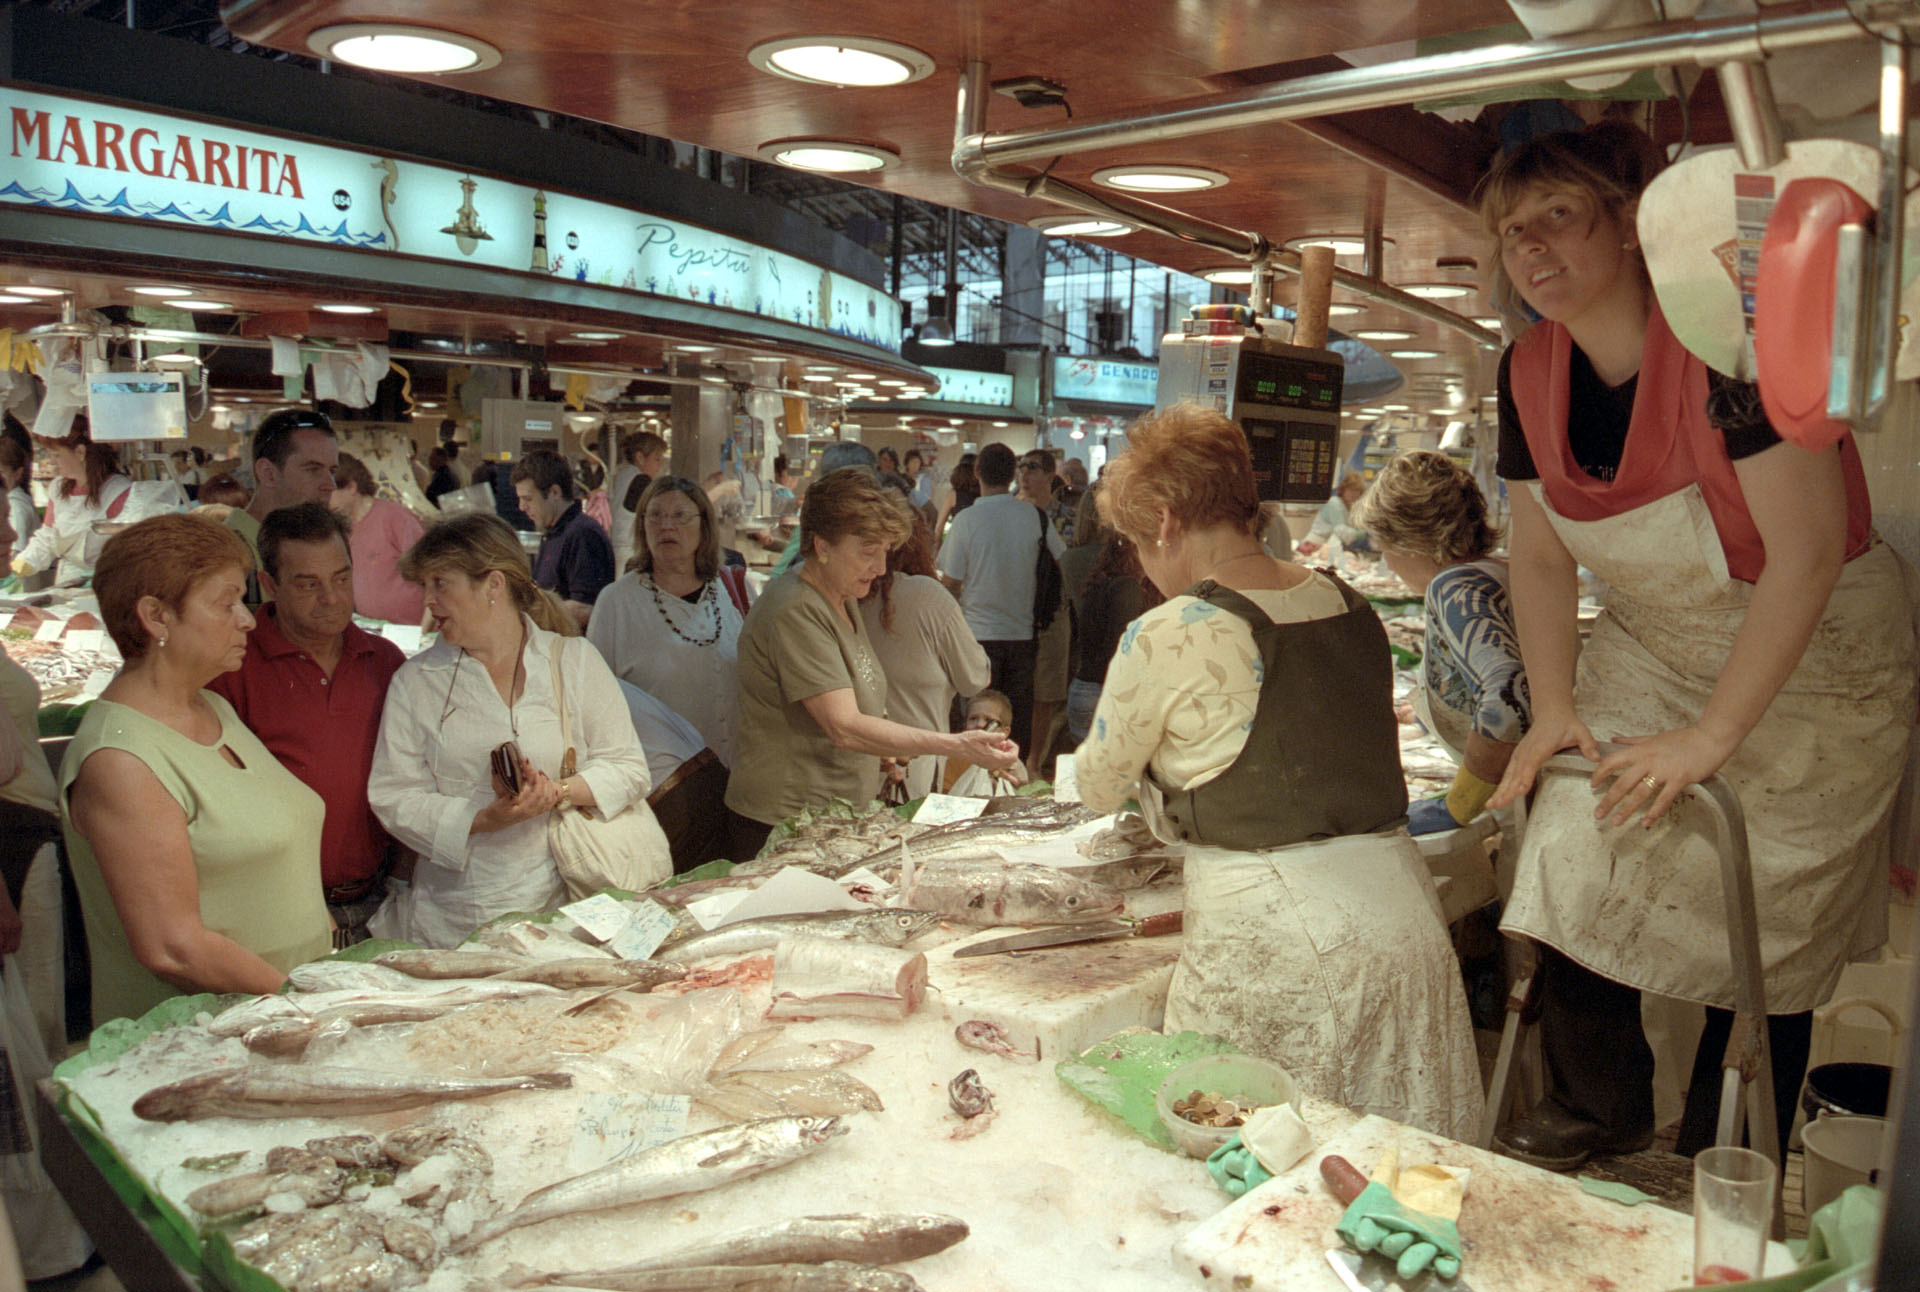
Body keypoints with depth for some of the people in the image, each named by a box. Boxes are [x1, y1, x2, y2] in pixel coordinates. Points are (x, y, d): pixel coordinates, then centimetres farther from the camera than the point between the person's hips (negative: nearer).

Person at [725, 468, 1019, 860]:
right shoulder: (795, 611, -20)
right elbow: (845, 728, -27)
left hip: (839, 819, 9)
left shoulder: (843, 601, 10)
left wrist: (884, 752, 5)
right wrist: (958, 746, -31)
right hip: (781, 827, -9)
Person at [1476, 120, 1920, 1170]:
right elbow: (1540, 555, 4)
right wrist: (1553, 709, -4)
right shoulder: (1531, 371, -4)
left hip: (1813, 670, -5)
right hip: (1654, 654, 6)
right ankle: (1601, 1110, 23)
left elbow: (1807, 552, -27)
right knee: (1573, 866, -3)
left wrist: (1709, 738, -25)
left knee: (1761, 937, 3)